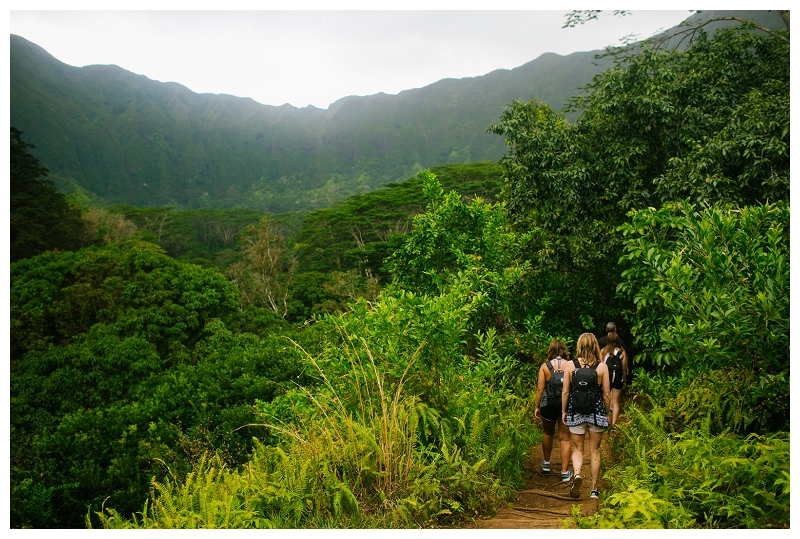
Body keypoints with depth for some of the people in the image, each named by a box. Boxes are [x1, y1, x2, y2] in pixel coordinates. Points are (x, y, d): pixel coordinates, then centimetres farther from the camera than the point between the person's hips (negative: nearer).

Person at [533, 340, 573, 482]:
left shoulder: (545, 367, -7)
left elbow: (540, 389, -7)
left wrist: (537, 407, 3)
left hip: (549, 405, 0)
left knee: (547, 433, 24)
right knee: (564, 438, 8)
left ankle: (546, 463, 37)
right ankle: (565, 472, 11)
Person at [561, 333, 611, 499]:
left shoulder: (570, 365, -6)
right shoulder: (602, 367, -7)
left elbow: (565, 392, -3)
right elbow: (606, 394, -3)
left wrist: (564, 411, 9)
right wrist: (607, 413, 11)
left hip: (575, 414, 0)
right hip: (596, 414, 0)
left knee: (577, 449, 12)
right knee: (594, 451, 13)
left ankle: (577, 473, -17)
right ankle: (594, 489, 18)